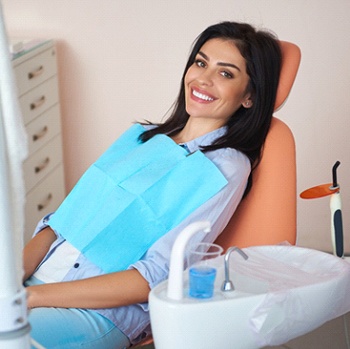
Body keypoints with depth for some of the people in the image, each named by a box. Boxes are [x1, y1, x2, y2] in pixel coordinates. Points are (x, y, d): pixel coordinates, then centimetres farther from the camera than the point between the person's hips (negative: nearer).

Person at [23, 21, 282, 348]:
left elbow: (156, 277, -13)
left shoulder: (225, 170, -5)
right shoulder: (140, 136, 16)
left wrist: (31, 296, -16)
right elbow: (65, 218, 12)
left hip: (99, 315, -6)